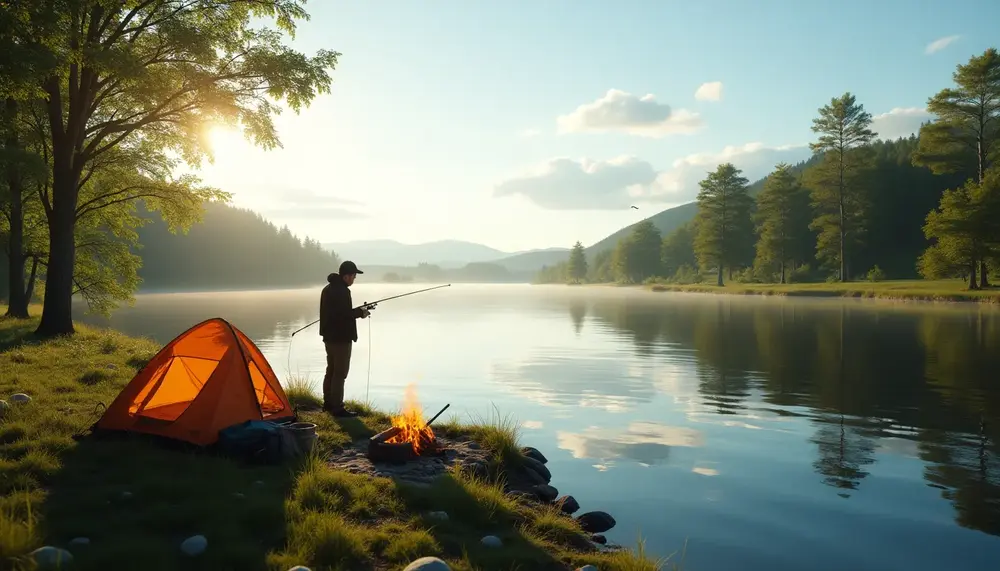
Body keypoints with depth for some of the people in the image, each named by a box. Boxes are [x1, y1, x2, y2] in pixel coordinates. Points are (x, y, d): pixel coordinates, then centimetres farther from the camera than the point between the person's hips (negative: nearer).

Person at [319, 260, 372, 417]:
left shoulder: (328, 289, 12)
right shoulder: (342, 291, -20)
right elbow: (344, 314, -26)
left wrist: (356, 311, 11)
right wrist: (360, 312, -9)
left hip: (329, 336, 10)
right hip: (341, 338, -10)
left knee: (331, 370, 18)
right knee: (340, 373, -5)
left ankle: (328, 403, 28)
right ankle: (337, 408, -3)